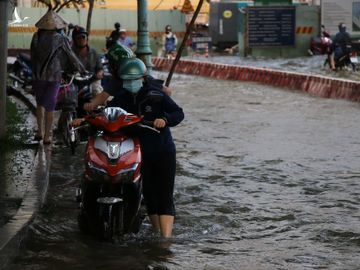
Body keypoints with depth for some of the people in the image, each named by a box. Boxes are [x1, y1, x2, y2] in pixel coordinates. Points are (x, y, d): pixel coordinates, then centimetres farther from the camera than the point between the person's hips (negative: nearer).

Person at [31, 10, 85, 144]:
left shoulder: (36, 37, -1)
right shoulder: (60, 39, -7)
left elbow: (32, 56, 4)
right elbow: (71, 57, 0)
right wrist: (82, 69, 12)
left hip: (38, 76, 1)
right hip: (54, 76, -1)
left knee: (40, 103, 18)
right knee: (49, 107, 6)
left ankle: (40, 131, 9)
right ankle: (47, 136, 7)